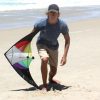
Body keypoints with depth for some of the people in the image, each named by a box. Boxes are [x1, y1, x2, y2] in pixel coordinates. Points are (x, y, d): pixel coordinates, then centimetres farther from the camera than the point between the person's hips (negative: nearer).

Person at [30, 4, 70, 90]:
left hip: (53, 47, 3)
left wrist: (65, 56, -20)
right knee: (45, 59, -35)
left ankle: (50, 79, 50)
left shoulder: (62, 25, -25)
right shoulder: (41, 23, -29)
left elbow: (67, 40, -12)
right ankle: (44, 85, -19)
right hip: (42, 44, -2)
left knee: (54, 71, 10)